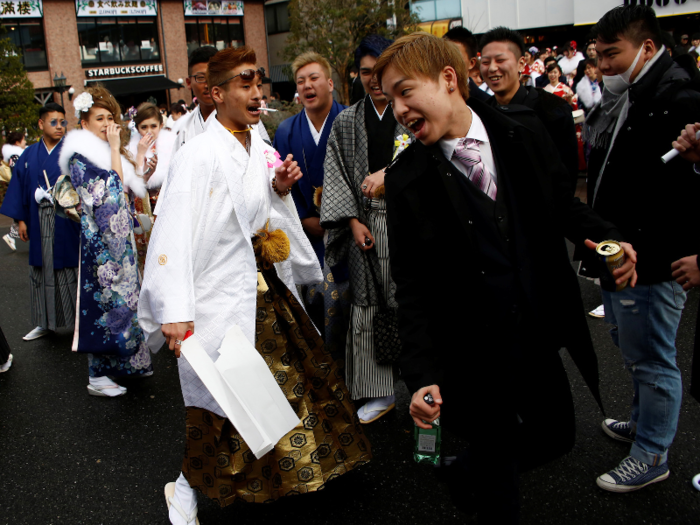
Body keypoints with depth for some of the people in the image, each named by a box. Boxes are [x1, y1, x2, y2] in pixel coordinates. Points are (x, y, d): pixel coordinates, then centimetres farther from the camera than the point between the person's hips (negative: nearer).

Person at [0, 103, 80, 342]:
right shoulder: (29, 155, 8)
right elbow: (19, 186, 10)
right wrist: (21, 219, 7)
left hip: (67, 222, -4)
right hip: (39, 222, 4)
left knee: (71, 268, 1)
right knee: (42, 270, 11)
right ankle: (46, 323, 24)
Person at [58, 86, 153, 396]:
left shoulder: (109, 151, 13)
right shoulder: (80, 157, -12)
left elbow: (132, 189, 13)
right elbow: (112, 191, -21)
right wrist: (116, 150, -17)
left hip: (120, 236, 8)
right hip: (100, 239, -8)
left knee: (124, 293, 14)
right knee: (106, 296, -5)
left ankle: (129, 361, 28)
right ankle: (98, 377, 5)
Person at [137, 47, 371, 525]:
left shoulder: (260, 148, 7)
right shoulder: (199, 156, -17)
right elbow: (175, 232, -27)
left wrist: (281, 190, -2)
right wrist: (175, 313, -36)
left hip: (269, 287, 8)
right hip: (223, 297, -8)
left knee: (296, 373, 20)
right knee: (222, 401, 1)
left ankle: (296, 462, 45)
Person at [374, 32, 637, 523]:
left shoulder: (525, 133, -5)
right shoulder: (407, 178, -12)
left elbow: (562, 203, 8)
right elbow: (412, 287, -10)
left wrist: (607, 237, -12)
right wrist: (423, 374, -17)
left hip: (539, 335, 3)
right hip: (470, 352, -3)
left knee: (556, 438, 19)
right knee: (495, 454, 13)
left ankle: (472, 469, 48)